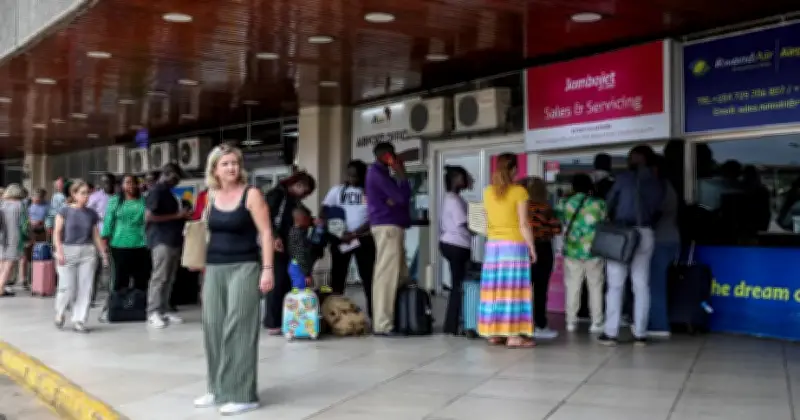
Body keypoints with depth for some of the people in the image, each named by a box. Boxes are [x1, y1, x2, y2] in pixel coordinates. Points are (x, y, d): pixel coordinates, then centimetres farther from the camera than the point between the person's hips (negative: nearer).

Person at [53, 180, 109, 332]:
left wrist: (103, 253, 6)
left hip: (88, 252, 3)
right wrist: (59, 251, -13)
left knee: (85, 288, 0)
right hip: (68, 251, -3)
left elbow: (96, 235, 10)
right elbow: (57, 233, -3)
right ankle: (60, 312, 26)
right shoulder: (65, 211, -2)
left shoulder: (91, 213, 7)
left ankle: (79, 320, 8)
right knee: (68, 288, -2)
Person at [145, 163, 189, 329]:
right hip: (162, 240, -9)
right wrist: (176, 216, -15)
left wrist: (182, 215, 13)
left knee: (169, 278, 9)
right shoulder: (156, 191, -9)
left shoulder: (167, 192, 19)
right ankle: (153, 313, -3)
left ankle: (164, 310, 14)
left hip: (173, 240, 9)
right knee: (159, 277, -7)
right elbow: (148, 217, -18)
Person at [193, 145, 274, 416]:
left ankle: (242, 394, 0)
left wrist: (268, 269, -16)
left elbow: (266, 233, -9)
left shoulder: (251, 194, -6)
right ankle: (219, 389, 21)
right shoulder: (211, 196, 9)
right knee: (213, 327, 8)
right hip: (214, 268, 6)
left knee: (238, 328, -6)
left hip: (244, 267, -6)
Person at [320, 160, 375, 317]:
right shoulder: (337, 190, 9)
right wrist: (337, 231, -12)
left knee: (368, 276, -2)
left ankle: (373, 314, 2)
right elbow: (325, 210, 4)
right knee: (338, 276, 5)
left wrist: (355, 234, -17)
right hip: (340, 238, 2)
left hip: (364, 238, -2)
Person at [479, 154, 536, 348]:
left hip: (493, 245, 5)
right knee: (513, 289, -4)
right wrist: (532, 248, -3)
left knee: (495, 288, 7)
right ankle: (513, 335, -5)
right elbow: (523, 224, -9)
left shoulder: (488, 192, 8)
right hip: (514, 245, -5)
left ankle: (494, 333, 9)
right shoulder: (519, 191, -7)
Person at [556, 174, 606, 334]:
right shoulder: (599, 204, -3)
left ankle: (571, 322, 12)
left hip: (572, 251, 1)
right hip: (594, 251, -1)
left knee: (573, 287, 9)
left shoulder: (563, 203, 0)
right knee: (595, 288, 9)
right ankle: (596, 323, 11)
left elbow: (558, 222, 8)